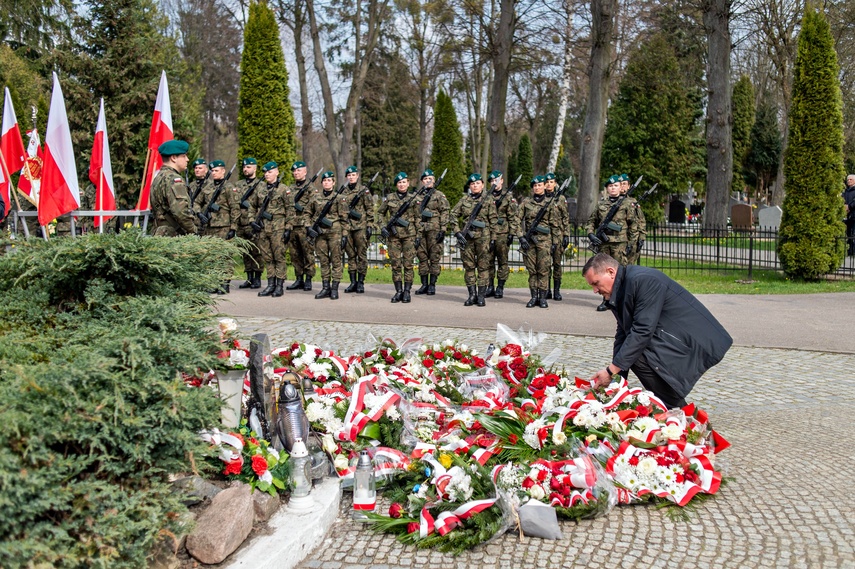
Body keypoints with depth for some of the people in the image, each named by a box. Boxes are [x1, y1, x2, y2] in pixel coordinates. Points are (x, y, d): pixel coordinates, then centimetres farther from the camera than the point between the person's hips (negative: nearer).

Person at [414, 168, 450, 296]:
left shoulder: (439, 196, 3)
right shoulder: (417, 195, 14)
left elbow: (445, 213, -2)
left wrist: (443, 230, -10)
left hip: (434, 230, -4)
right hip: (420, 230, 4)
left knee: (434, 258, -2)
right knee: (422, 257, 5)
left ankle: (432, 285, 3)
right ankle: (424, 285, 11)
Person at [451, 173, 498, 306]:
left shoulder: (488, 200, 4)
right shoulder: (464, 199, 8)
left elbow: (494, 221, 2)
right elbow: (454, 215, 8)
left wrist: (493, 239, -3)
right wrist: (457, 232, -4)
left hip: (483, 237, -2)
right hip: (466, 237, 2)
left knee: (483, 266, 0)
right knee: (468, 266, 4)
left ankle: (481, 296, 5)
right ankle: (472, 295, 11)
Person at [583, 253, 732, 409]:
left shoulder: (643, 280, -22)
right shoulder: (621, 288, 9)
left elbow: (643, 331, -26)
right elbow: (623, 332, 10)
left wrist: (612, 370, -22)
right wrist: (616, 376, 0)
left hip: (698, 343, -10)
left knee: (639, 356, -22)